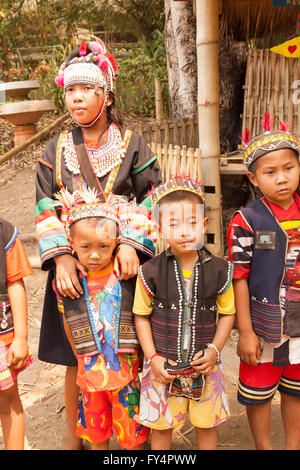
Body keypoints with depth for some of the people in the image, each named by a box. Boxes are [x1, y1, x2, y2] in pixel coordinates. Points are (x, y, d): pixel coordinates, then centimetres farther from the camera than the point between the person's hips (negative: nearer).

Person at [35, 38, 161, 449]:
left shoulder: (131, 145, 1)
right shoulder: (58, 148, 6)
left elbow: (151, 199, -3)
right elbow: (46, 208, 0)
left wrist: (131, 242, -19)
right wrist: (60, 256, -14)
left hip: (122, 263, -1)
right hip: (73, 265, 2)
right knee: (76, 359, 8)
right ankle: (74, 435, 29)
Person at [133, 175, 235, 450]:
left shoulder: (218, 270, -9)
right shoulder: (151, 272, -12)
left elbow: (227, 313, 2)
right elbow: (141, 316, -2)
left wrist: (214, 350, -9)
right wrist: (153, 358, -8)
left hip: (204, 365, 1)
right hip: (163, 366, 0)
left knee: (207, 424, 17)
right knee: (161, 426, 15)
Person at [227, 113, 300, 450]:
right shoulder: (247, 221, -15)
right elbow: (239, 277, -13)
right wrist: (245, 331, -12)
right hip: (264, 326, -4)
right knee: (258, 393, 14)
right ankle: (263, 446, 37)